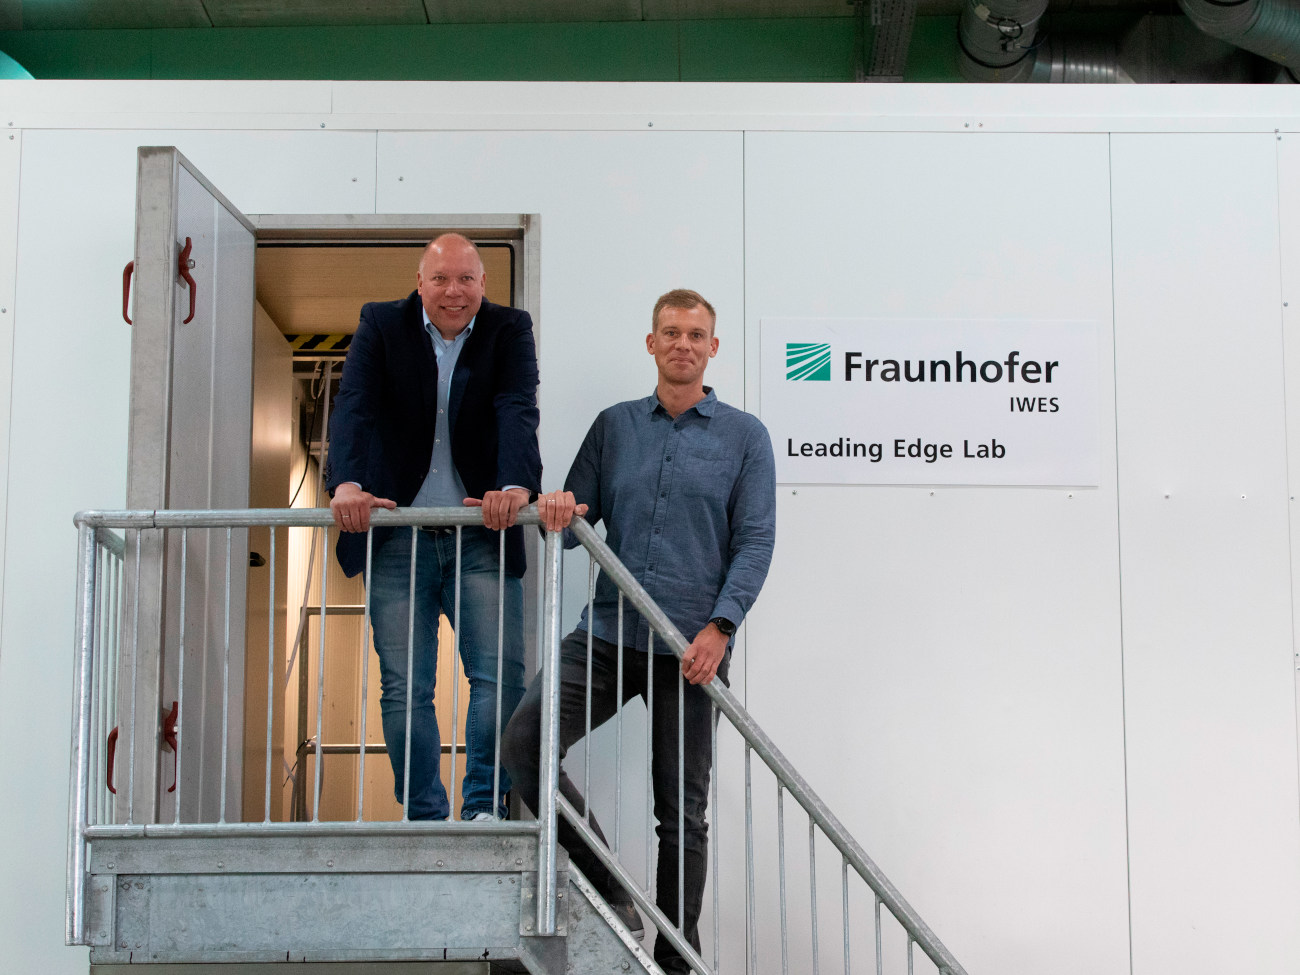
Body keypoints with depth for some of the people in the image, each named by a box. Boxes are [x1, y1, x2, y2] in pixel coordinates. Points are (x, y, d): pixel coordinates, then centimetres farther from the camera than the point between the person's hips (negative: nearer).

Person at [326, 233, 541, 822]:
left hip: (481, 536, 0)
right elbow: (354, 407, -9)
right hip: (397, 537, 0)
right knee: (404, 689, 2)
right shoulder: (381, 325, 4)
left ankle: (483, 807, 3)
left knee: (500, 674, -8)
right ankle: (425, 820, 11)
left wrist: (516, 485, -33)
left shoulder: (509, 331, 3)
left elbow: (519, 411, -14)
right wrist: (347, 483, -29)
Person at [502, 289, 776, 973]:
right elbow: (577, 518, 14)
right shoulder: (614, 426, 13)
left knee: (682, 810, 4)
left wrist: (719, 626, -15)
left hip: (693, 646, -2)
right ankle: (608, 890, -1)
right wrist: (556, 515, -12)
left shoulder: (744, 436, 5)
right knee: (523, 743, -16)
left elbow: (755, 540, -2)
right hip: (607, 634, 3)